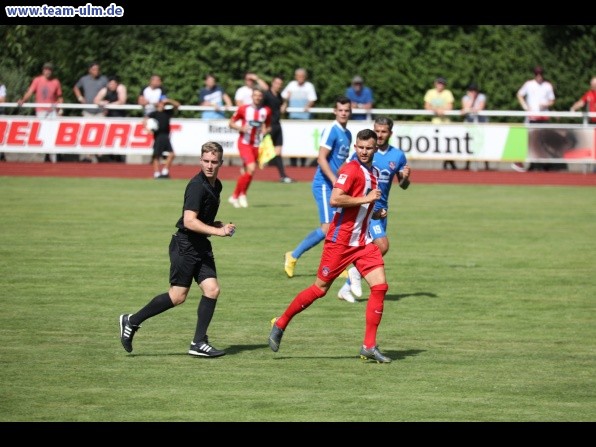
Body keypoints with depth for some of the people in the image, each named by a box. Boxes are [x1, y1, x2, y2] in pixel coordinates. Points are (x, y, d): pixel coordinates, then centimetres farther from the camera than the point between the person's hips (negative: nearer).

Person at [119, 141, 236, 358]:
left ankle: (199, 344, 1)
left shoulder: (216, 185, 12)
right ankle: (131, 321, 11)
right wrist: (217, 231, -27)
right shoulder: (197, 186, -18)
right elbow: (189, 221, -27)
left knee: (212, 290, -4)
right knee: (178, 296, -6)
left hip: (201, 246, 9)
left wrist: (222, 226, 11)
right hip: (185, 245, -9)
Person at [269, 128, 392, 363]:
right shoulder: (351, 169, -13)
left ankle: (369, 346, -2)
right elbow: (335, 199, -26)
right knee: (320, 288, 0)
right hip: (340, 240, -7)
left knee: (380, 286, -7)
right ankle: (280, 324, 18)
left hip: (363, 242, 7)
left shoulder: (374, 173, 14)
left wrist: (376, 213, 10)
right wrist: (365, 199, -22)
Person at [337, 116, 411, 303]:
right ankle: (356, 272, 2)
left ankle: (346, 288, 18)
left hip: (381, 209, 6)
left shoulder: (398, 155, 4)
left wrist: (405, 178, -12)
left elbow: (403, 185, 11)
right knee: (382, 246, -19)